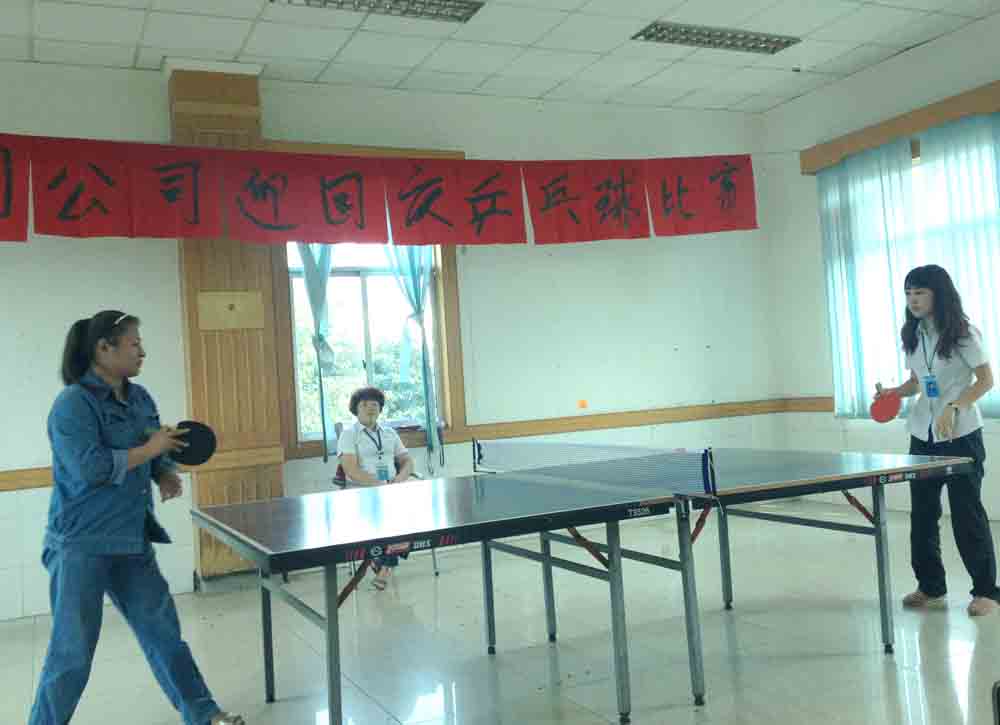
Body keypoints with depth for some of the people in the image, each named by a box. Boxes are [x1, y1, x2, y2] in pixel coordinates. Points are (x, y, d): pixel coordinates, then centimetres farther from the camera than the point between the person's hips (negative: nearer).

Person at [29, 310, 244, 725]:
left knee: (162, 631, 14)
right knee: (72, 651, 3)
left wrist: (167, 476, -3)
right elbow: (89, 469, -26)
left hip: (133, 542, 7)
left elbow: (156, 453, 18)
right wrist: (149, 449, -18)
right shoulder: (73, 404, -16)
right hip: (81, 546, -7)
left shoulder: (140, 398, 8)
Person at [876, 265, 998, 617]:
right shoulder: (912, 336, 7)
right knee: (922, 514, 7)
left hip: (961, 436, -6)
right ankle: (931, 588, 18)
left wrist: (954, 407, -23)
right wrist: (894, 393, -5)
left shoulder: (963, 333, -10)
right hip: (922, 436, 6)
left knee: (967, 514, -1)